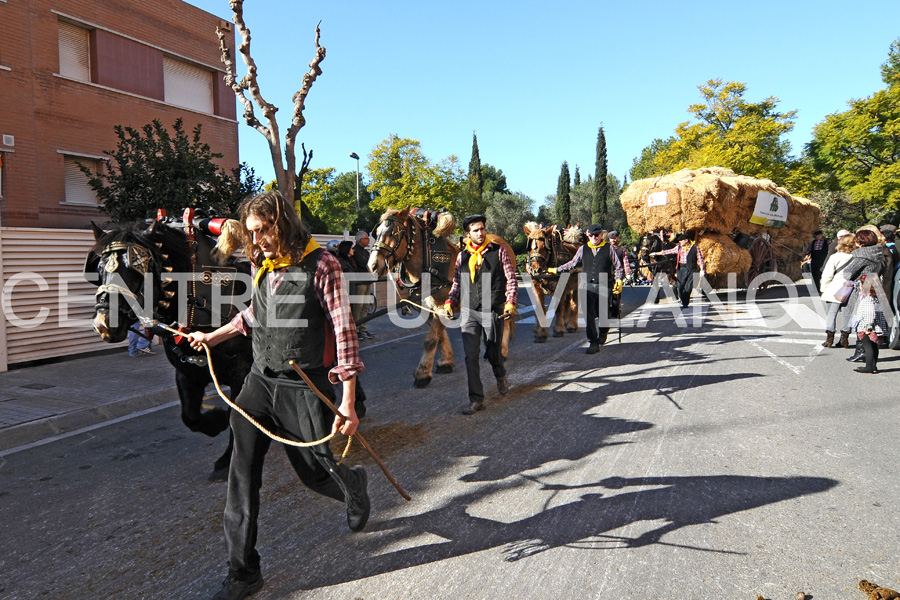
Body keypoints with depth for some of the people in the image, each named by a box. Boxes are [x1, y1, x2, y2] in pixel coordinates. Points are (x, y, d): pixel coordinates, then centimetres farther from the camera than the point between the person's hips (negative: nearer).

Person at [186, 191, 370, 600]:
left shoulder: (321, 265, -13)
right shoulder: (261, 264, 7)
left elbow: (344, 331, -15)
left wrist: (348, 401, -18)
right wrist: (213, 337, 30)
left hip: (304, 386, -6)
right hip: (260, 381, 6)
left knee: (313, 470, 8)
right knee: (242, 474, 2)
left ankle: (354, 487, 45)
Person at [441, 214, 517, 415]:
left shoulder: (498, 251, -1)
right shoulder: (462, 255, 7)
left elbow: (511, 279, -2)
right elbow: (457, 283, 13)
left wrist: (511, 302, -14)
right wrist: (449, 302, -3)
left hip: (493, 310, -2)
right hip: (469, 311, 2)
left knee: (492, 352, 10)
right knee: (470, 355, -2)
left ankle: (500, 376, 45)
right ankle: (476, 399, 7)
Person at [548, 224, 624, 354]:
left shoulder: (609, 248, 6)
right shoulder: (583, 249, 13)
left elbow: (618, 266, 9)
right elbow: (572, 264, 24)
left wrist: (618, 280, -6)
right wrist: (557, 270, 24)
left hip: (604, 286, -2)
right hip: (587, 286, 2)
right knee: (588, 315, -6)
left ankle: (603, 333, 37)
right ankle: (593, 343, 1)